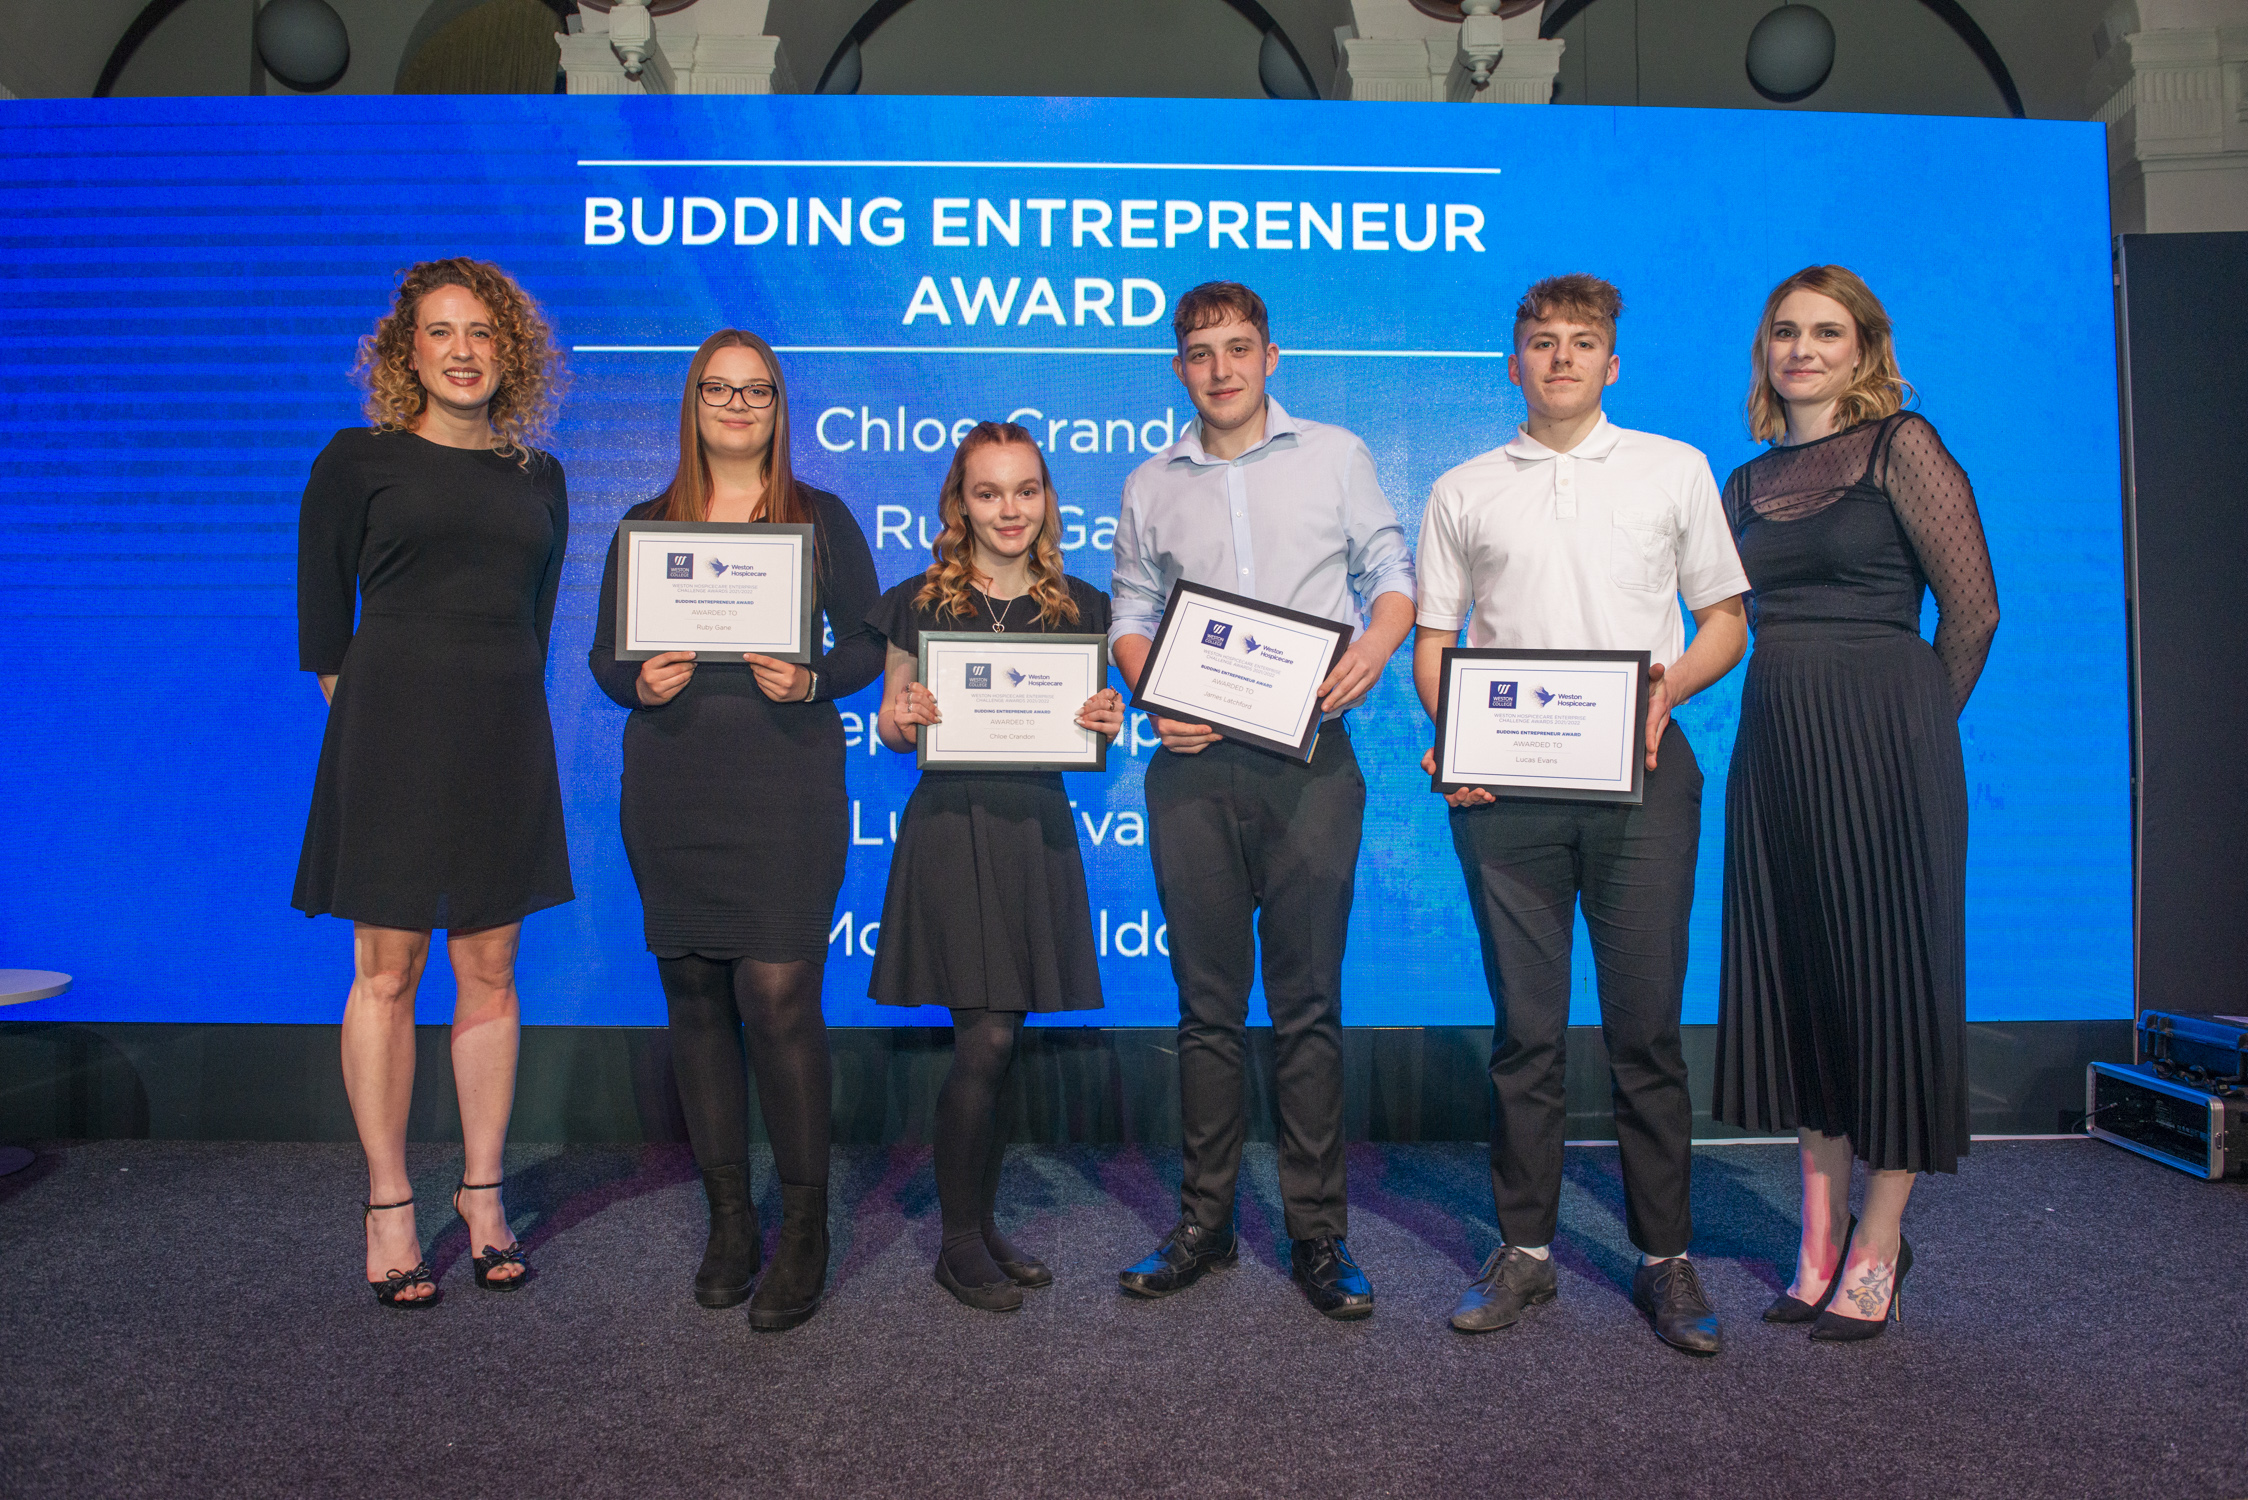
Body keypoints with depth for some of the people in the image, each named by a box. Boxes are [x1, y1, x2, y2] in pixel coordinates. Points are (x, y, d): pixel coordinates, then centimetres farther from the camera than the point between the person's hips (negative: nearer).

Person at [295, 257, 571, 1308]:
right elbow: (320, 612, 5)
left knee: (489, 970, 6)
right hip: (391, 735, -3)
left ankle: (483, 1194, 17)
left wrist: (502, 700, 9)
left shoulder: (538, 477, 13)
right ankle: (388, 1207, 11)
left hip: (505, 738, 3)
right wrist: (357, 704, 1)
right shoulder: (358, 461, 3)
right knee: (387, 972, 0)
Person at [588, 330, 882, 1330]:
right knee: (694, 997, 6)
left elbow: (870, 644, 6)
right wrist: (639, 684, -8)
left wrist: (812, 679, -13)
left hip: (785, 776, -3)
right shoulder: (646, 525, 14)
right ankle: (728, 1220, 20)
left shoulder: (822, 519, 9)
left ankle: (803, 1236, 3)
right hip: (671, 785, 3)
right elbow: (604, 655, 14)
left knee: (779, 996, -10)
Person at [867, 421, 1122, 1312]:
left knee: (999, 1041, 9)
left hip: (1034, 833, 3)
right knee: (985, 1041, -6)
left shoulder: (1080, 607, 9)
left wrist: (1108, 723, -8)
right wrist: (902, 719, -14)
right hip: (950, 830, -3)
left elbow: (1090, 724, 14)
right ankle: (960, 1244, 11)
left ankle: (983, 1227, 25)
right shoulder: (920, 603, 3)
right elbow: (890, 727, 8)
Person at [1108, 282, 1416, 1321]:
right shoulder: (1150, 487, 16)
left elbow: (1392, 571, 10)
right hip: (1192, 765, 2)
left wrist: (1374, 647, -11)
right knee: (1208, 1002, 7)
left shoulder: (1335, 455, 11)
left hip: (1308, 757, -2)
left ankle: (1318, 1233, 9)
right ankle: (1205, 1222, 17)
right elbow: (1130, 615, 15)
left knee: (1308, 1002, -1)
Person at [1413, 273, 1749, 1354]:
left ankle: (1666, 1258, 12)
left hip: (1638, 771, -1)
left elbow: (1725, 620, 13)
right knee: (1525, 1027, 5)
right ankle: (1525, 1249, 16)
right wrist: (1449, 733, -7)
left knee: (1647, 1024, 0)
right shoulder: (1462, 492, 15)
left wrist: (1669, 684, -8)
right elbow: (1431, 641, 13)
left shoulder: (1675, 470, 14)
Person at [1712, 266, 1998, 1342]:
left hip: (1883, 739, -5)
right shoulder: (1750, 482, 14)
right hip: (1775, 742, 6)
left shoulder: (1902, 447, -2)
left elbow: (1973, 606, -4)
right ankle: (1820, 1236, 20)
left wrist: (1912, 727, 4)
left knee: (1888, 969, 1)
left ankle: (1879, 1244, 14)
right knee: (1793, 975, 8)